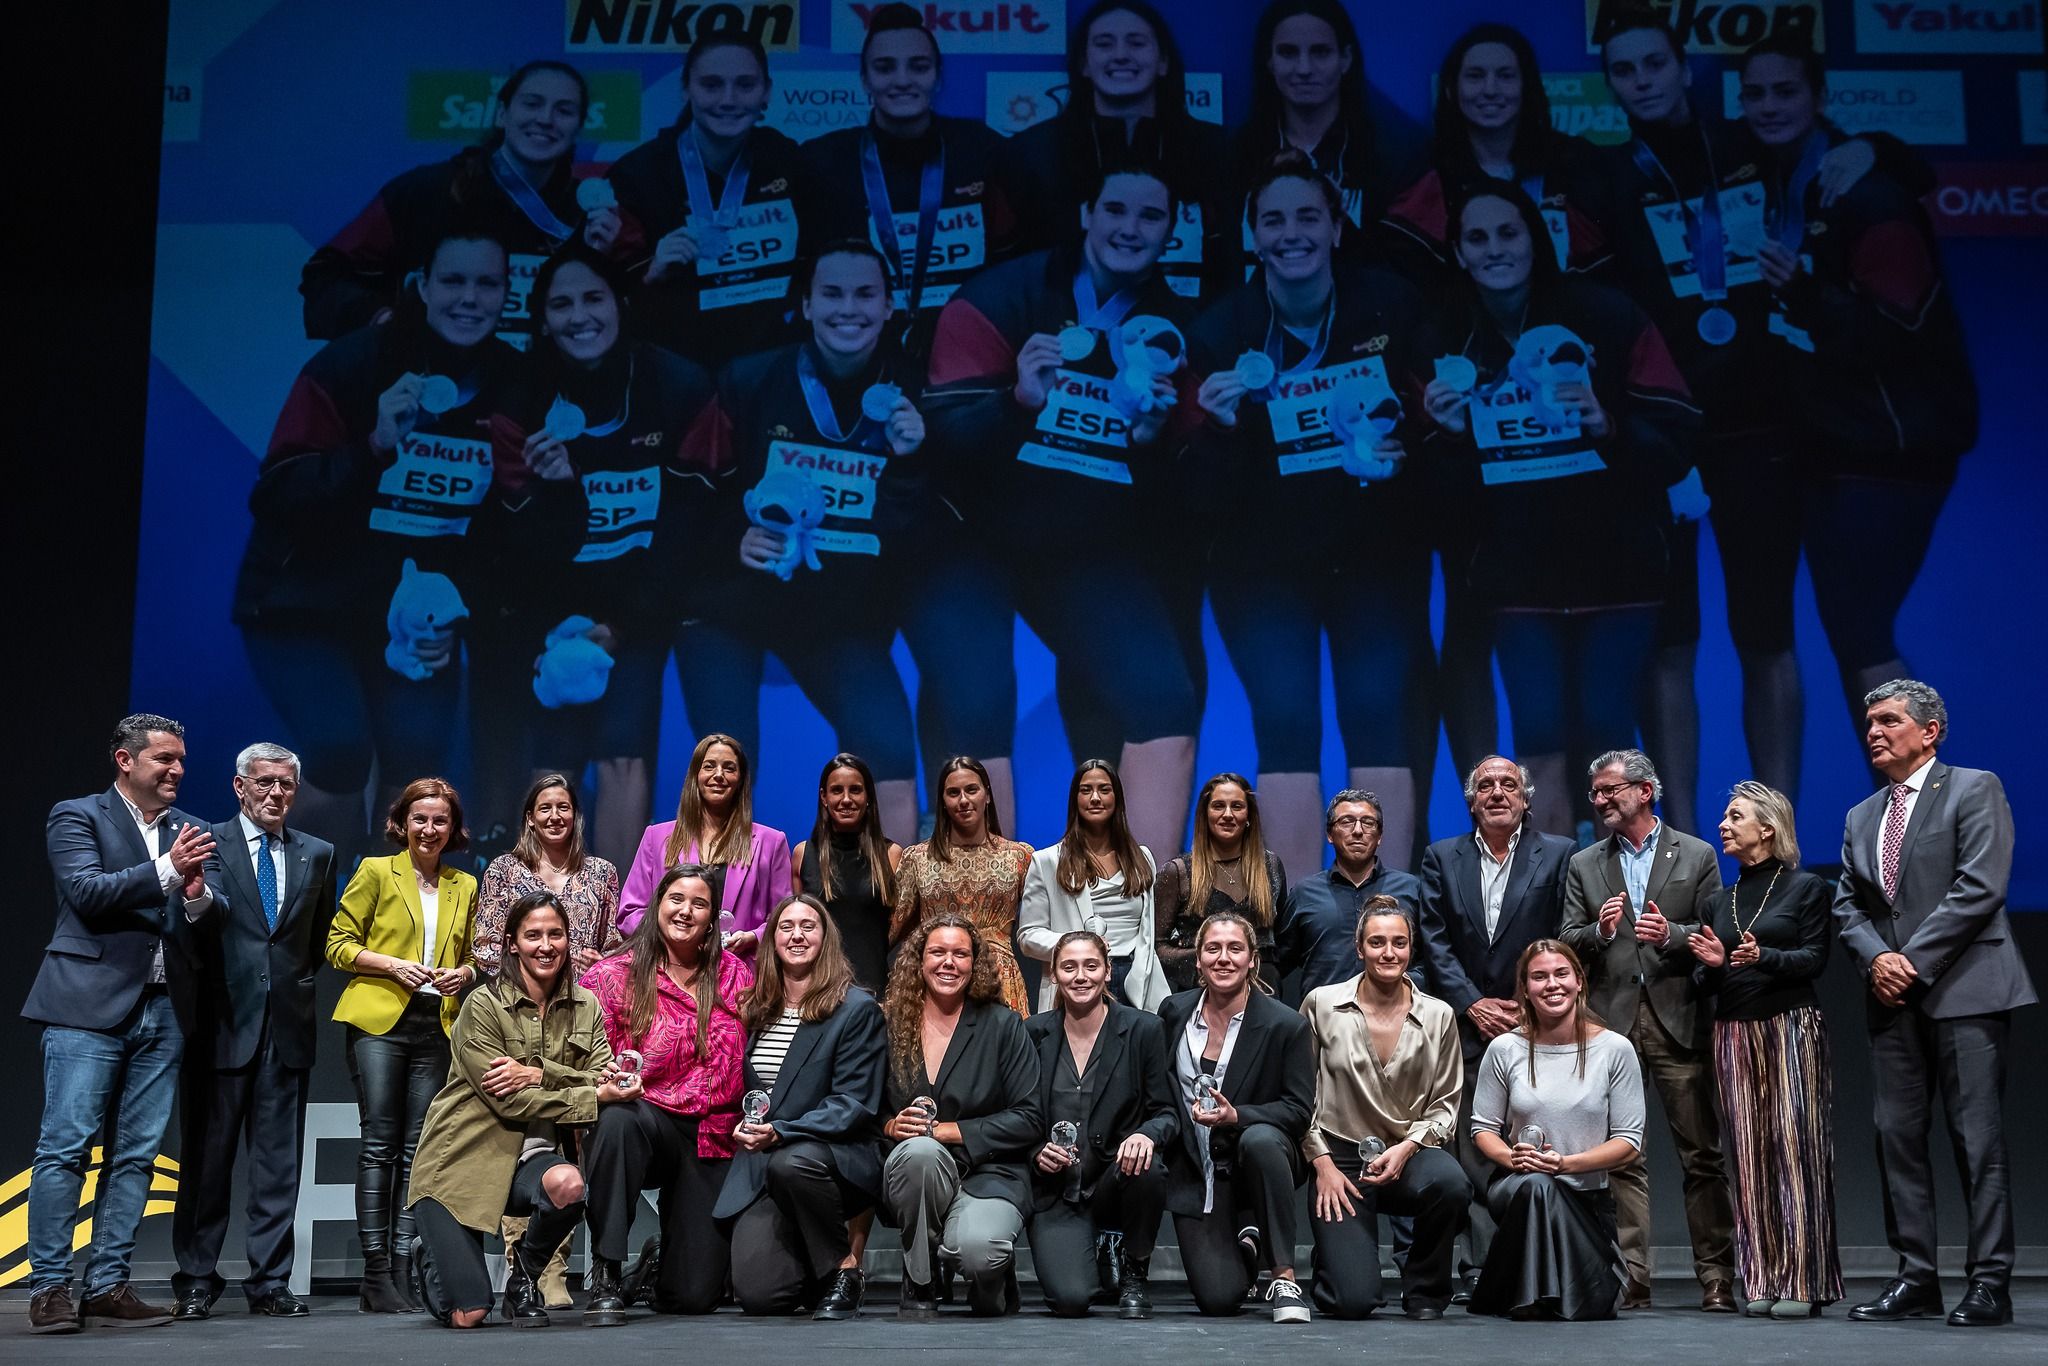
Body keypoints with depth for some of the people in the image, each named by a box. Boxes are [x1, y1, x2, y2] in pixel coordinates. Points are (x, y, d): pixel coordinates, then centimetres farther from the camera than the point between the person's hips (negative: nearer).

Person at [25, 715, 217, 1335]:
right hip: (90, 1005, -5)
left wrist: (198, 896, -12)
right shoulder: (77, 816, 3)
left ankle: (107, 1286, 9)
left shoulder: (187, 830, 16)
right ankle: (49, 1288, 1)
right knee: (65, 1147, -5)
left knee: (135, 1154, 5)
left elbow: (216, 915, 10)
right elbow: (87, 892, -11)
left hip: (163, 1011, 5)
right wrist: (166, 870, -18)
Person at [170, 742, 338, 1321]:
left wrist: (301, 984, 9)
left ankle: (270, 1281, 9)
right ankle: (196, 1281, 12)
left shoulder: (316, 855, 12)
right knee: (207, 1157, 3)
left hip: (288, 1027, 3)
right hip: (222, 1023, -3)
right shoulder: (207, 844, 1)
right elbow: (193, 931, -9)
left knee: (279, 1160, 4)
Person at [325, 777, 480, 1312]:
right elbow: (338, 943, 2)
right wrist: (393, 966, -12)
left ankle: (401, 1274, 5)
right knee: (379, 1142, -7)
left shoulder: (465, 886, 17)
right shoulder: (375, 872, 5)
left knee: (416, 1148, 2)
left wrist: (466, 974, 2)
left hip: (437, 1027, 4)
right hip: (379, 1021, -4)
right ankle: (375, 1274, -5)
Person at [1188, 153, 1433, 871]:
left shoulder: (1390, 305, -3)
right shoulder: (1223, 330, -6)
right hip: (1266, 556, 0)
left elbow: (1428, 410, 8)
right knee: (1284, 716, -14)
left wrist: (1404, 443, -14)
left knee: (1381, 710, -13)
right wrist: (1221, 426, -26)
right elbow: (1208, 489, -6)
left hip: (1375, 546, 1)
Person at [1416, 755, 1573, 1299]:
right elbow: (1435, 941, 5)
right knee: (1475, 1151, -1)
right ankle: (1480, 1268, 2)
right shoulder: (1442, 858, 11)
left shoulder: (1558, 855, 7)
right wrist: (1473, 1005, -5)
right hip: (1467, 1025, 1)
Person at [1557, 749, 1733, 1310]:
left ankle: (1716, 1278, 5)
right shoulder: (1583, 865, 14)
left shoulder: (1696, 856, 8)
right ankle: (1630, 1280, 5)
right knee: (1621, 1157, 1)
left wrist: (1671, 934, -15)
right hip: (1611, 1023, 2)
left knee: (1701, 1154, -1)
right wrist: (1600, 931, -13)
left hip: (1678, 1018, -2)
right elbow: (1566, 943, 7)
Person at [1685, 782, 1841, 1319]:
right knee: (1748, 1152, 0)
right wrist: (1713, 964, -5)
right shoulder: (1719, 901, 17)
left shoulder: (1805, 888, 3)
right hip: (1734, 1033, 5)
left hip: (1792, 1027, -4)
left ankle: (1802, 1281, -6)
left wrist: (1764, 958, -21)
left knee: (1795, 1146, -8)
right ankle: (1760, 1280, 3)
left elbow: (1815, 958, -5)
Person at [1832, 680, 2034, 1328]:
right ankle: (1916, 1278, 9)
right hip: (1894, 999, 6)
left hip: (1964, 989, -6)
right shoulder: (1861, 818, 19)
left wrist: (1914, 959, -13)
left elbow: (1980, 887, -10)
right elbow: (1846, 906, 14)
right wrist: (1876, 958, -6)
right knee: (1897, 1138, 3)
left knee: (1978, 1139, -6)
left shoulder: (1974, 789, 1)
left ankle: (1990, 1282, -1)